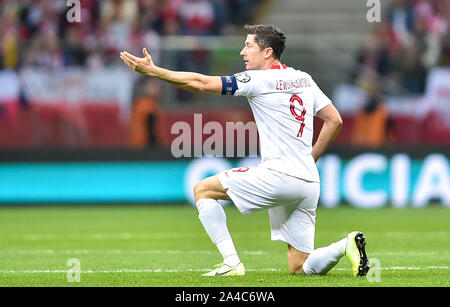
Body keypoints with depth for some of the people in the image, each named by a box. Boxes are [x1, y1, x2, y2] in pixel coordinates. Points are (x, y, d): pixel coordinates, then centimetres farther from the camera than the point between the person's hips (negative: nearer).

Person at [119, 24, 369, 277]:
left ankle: (232, 263, -5)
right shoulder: (304, 79, 17)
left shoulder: (260, 80, -4)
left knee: (203, 189, 6)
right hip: (309, 183, 8)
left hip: (279, 176, -8)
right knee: (300, 268, 13)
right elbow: (335, 120, 19)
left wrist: (151, 70, -3)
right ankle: (347, 245, -12)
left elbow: (201, 83, -7)